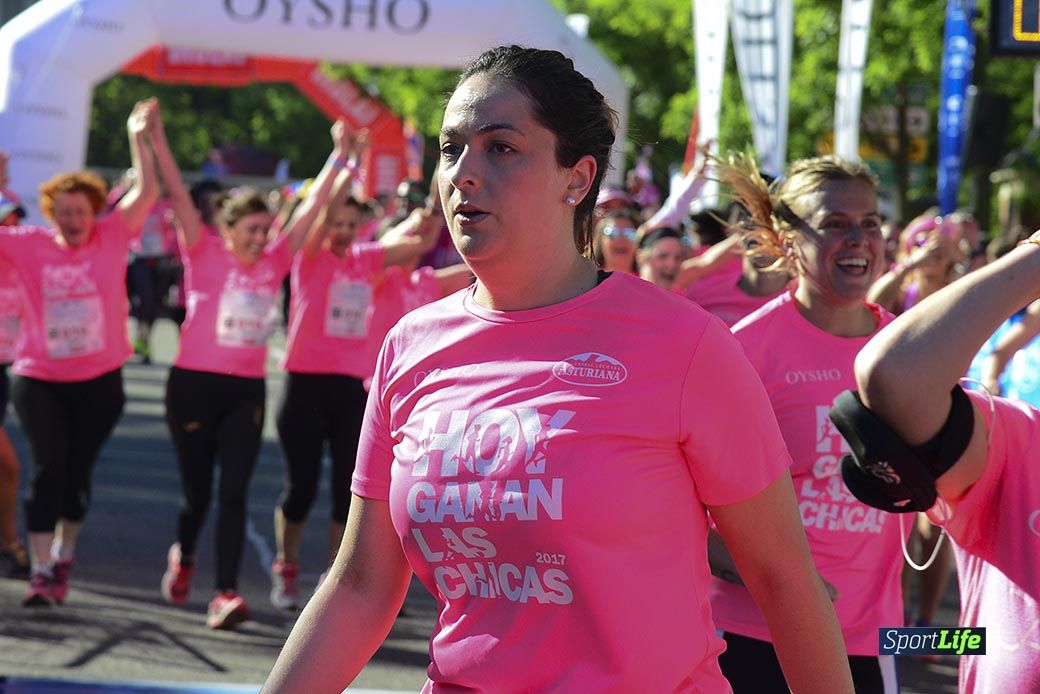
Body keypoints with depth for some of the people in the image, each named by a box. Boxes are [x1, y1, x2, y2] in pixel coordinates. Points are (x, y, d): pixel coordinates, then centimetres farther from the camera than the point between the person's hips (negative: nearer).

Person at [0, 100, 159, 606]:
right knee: (47, 472, -8)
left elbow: (148, 192, -7)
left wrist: (138, 137, -12)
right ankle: (41, 570, -3)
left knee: (78, 473, 9)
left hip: (99, 382, 1)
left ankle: (64, 554, 31)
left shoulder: (112, 238, -3)